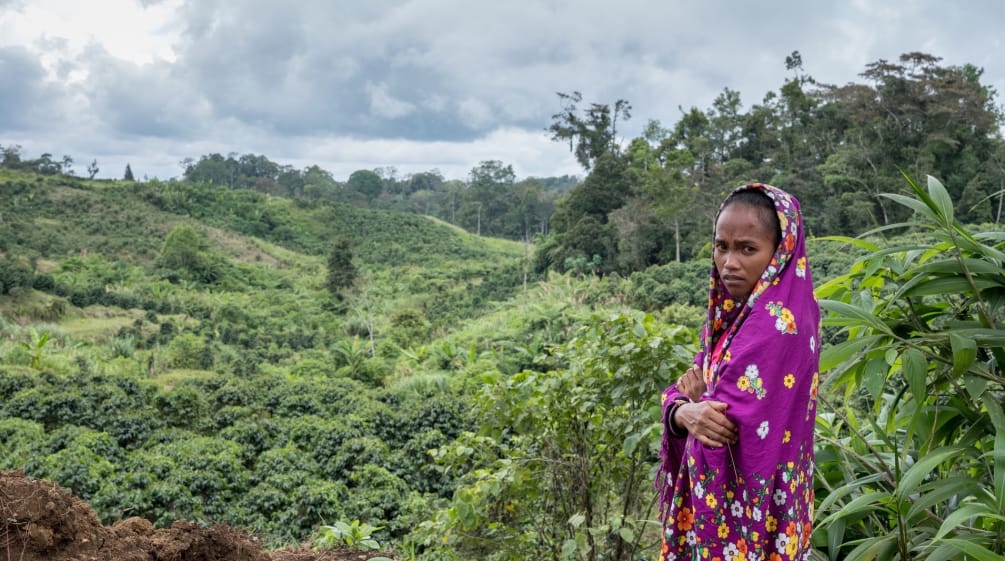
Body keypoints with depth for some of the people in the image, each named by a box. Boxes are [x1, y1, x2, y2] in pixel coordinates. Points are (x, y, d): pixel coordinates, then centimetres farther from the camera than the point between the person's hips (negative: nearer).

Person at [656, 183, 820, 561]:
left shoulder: (778, 325, -22)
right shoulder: (730, 312, 5)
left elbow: (728, 427, -26)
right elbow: (686, 391, 4)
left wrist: (698, 397, -8)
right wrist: (685, 411, -17)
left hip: (746, 508, -8)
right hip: (717, 497, 8)